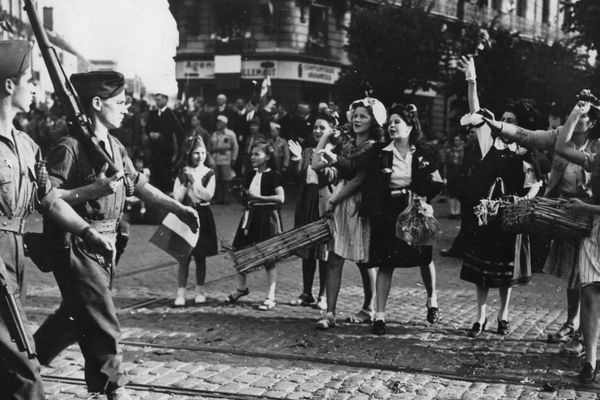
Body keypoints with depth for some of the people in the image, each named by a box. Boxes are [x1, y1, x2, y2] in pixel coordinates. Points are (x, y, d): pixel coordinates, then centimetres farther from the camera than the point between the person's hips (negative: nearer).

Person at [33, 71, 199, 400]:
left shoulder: (115, 148, 11)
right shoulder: (70, 148, -16)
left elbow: (139, 185, 18)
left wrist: (178, 208, 14)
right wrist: (92, 190, -27)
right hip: (75, 245, -9)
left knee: (76, 316, 20)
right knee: (103, 323, -4)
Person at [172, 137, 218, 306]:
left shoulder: (209, 173, 1)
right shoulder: (182, 173, 3)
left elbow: (208, 195, -12)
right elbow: (177, 198, -4)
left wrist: (194, 181, -14)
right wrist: (186, 182, -14)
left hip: (203, 216, 0)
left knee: (201, 257, 8)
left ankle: (199, 291, 19)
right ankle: (180, 293, 0)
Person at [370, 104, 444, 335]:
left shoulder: (422, 154, 0)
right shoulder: (382, 154, -2)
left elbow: (437, 183, 4)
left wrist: (422, 198, -9)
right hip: (388, 214, -1)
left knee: (424, 258, 11)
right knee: (385, 262, -3)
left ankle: (431, 298, 37)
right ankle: (380, 315, 0)